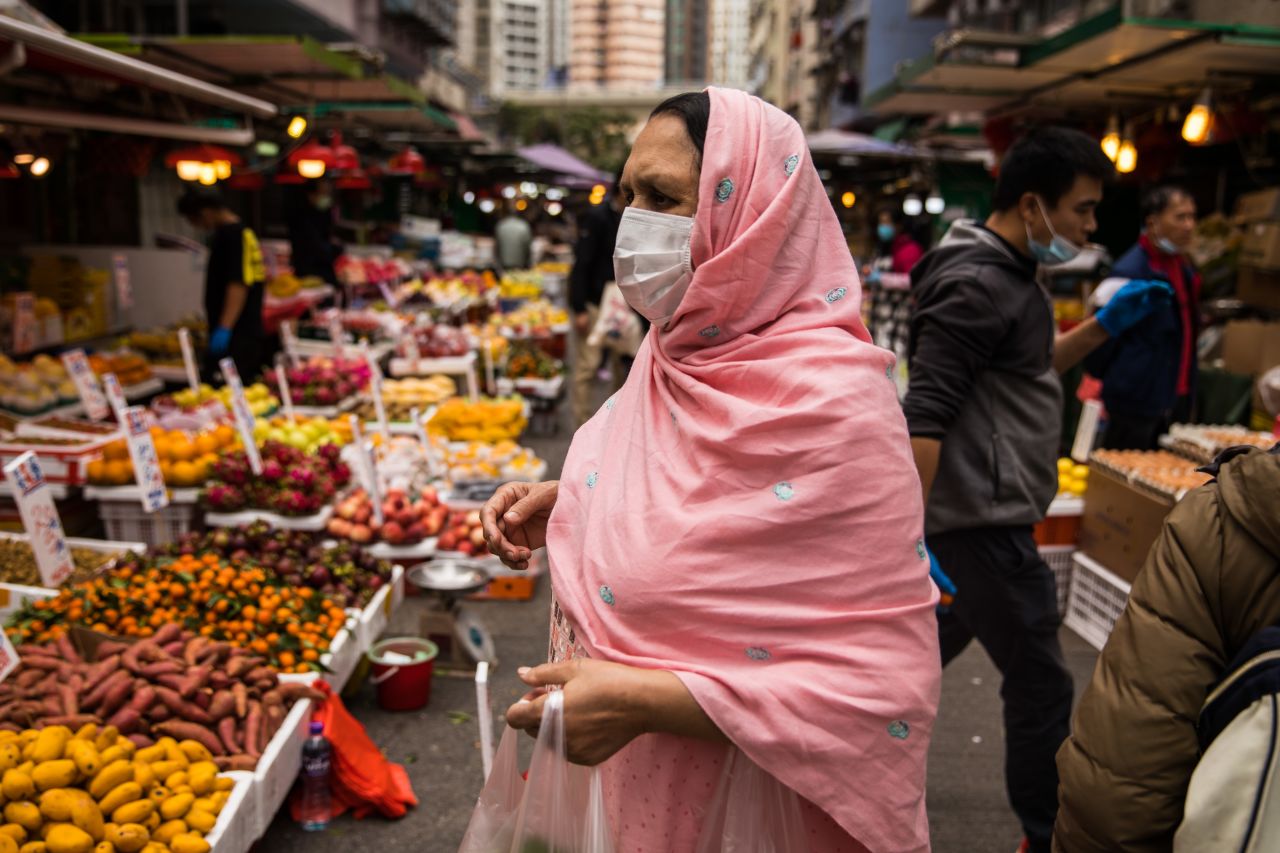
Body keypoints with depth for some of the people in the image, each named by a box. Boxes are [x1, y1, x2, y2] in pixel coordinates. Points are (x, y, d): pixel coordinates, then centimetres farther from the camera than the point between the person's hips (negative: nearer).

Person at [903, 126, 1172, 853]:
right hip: (983, 521, -10)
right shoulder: (977, 283, -18)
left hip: (986, 515, 10)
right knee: (1043, 689, 3)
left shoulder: (1007, 273, 13)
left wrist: (1104, 326, 13)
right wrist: (912, 539, -27)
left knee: (931, 649, 21)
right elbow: (924, 419, -24)